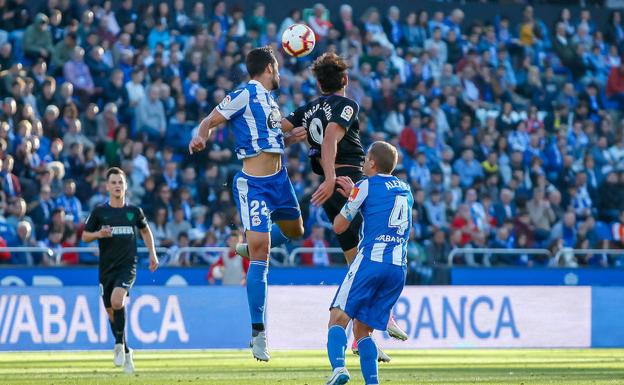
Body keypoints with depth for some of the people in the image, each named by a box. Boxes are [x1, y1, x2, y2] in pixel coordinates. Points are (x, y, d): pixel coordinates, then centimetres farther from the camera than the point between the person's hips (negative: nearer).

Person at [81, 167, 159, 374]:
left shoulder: (134, 211, 4)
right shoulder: (99, 212, 1)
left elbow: (145, 230, 22)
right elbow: (85, 236, 6)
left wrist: (152, 254, 17)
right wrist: (98, 234, -14)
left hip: (127, 266, -2)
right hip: (106, 267, 2)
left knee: (117, 301, -26)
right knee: (111, 311, 6)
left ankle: (119, 344, -10)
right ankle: (126, 353, 24)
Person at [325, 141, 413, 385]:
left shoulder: (366, 187, 3)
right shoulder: (406, 190, 21)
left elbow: (339, 227, 8)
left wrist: (349, 200, 26)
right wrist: (353, 194, 37)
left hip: (371, 260, -6)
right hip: (399, 267, 6)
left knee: (338, 319, -9)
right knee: (362, 328, 12)